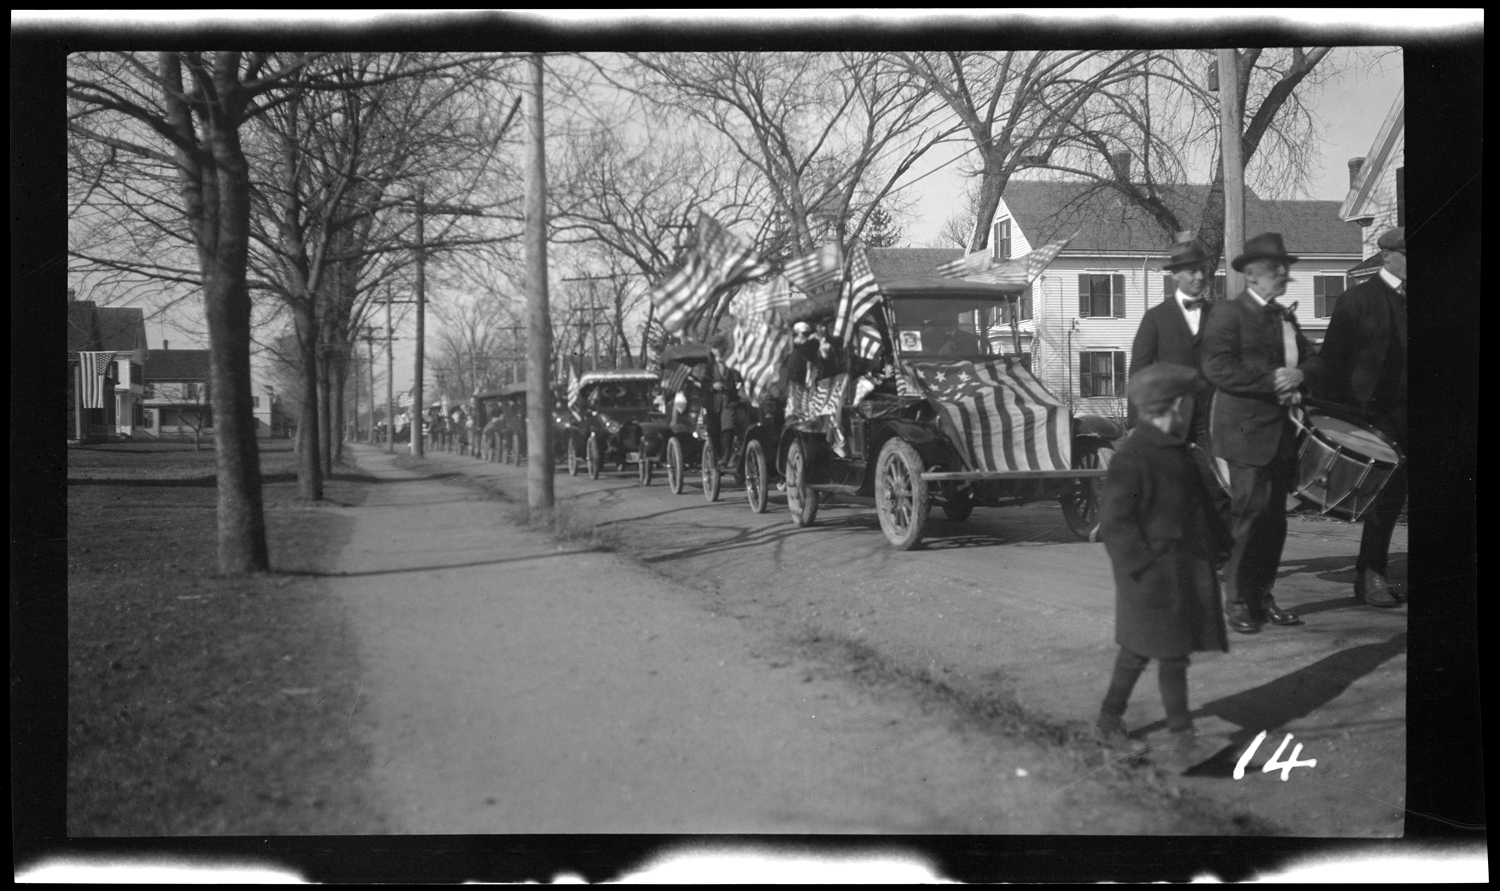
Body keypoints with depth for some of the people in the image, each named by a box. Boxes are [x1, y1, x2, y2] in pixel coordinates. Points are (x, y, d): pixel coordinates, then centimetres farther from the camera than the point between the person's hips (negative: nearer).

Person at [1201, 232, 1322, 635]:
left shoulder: (1285, 317, 19)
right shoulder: (1227, 315, -7)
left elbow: (1313, 360, 15)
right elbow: (1217, 369, -17)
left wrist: (1298, 375, -7)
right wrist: (1270, 380, -20)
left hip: (1281, 431, 8)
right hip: (1246, 432, -8)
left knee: (1274, 517, 10)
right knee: (1251, 513, -9)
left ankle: (1262, 595, 19)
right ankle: (1239, 602, -1)